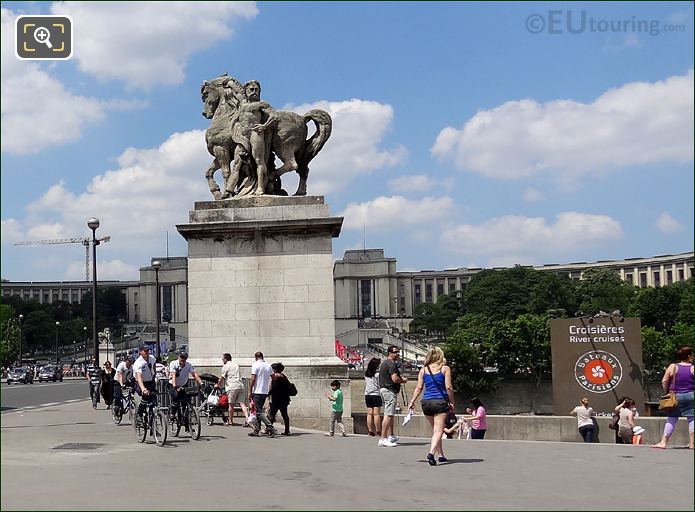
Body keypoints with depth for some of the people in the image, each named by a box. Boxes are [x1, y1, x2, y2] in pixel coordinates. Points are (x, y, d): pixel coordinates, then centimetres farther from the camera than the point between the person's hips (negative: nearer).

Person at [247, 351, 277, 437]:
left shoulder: (255, 365, -8)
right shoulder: (268, 366, 9)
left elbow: (253, 379, -13)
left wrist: (250, 392, -8)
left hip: (257, 392, -7)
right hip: (265, 392, 7)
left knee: (259, 412, -6)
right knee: (259, 411, 14)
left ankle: (271, 428, -16)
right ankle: (256, 430, 13)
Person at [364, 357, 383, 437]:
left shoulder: (366, 374, 9)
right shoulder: (378, 374, -8)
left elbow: (365, 385, 13)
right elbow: (380, 386, -7)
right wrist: (382, 398, -1)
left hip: (367, 395, 5)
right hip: (376, 395, -5)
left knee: (369, 414, 6)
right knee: (376, 414, -4)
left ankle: (370, 431, 6)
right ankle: (378, 431, -3)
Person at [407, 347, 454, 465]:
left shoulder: (423, 370, 7)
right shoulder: (445, 369, -1)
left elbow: (419, 387, 3)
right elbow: (448, 387, -5)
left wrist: (412, 401, 8)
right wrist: (451, 402, 3)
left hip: (426, 402, 4)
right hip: (441, 402, -4)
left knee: (435, 430, 18)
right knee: (438, 430, -7)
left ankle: (441, 455, 24)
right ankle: (431, 453, -27)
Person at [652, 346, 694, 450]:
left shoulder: (672, 367, 0)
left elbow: (664, 382, -3)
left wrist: (667, 393, 9)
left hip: (676, 397, 1)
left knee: (671, 419, 4)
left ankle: (663, 442, 1)